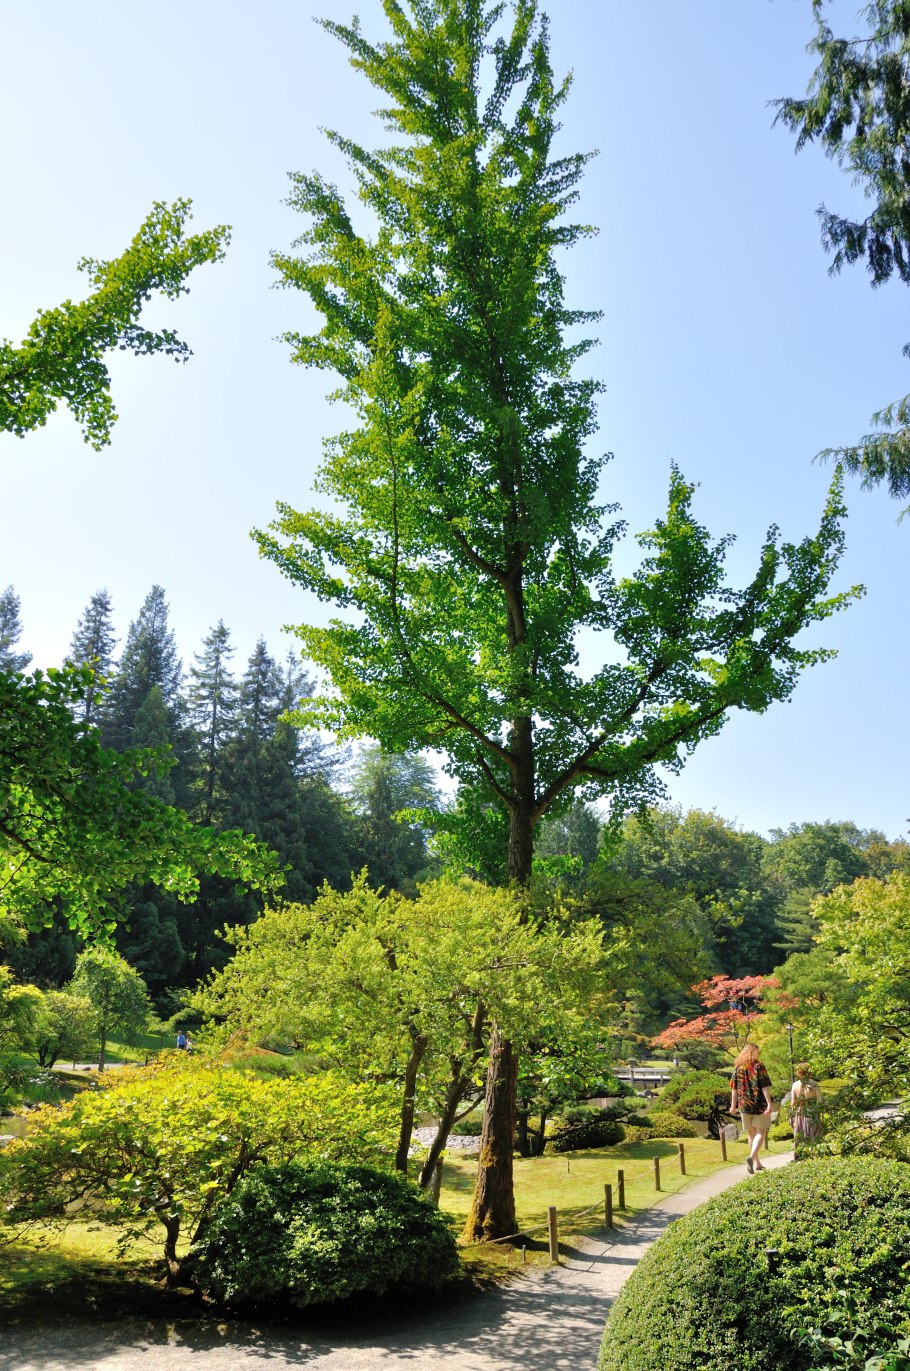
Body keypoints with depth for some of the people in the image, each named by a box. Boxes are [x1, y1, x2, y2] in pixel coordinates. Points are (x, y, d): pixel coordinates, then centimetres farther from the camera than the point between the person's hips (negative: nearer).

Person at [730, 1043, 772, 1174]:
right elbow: (765, 1086, -14)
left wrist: (733, 1105, 15)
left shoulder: (737, 1067, 5)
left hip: (744, 1104, 4)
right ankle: (752, 1157, -19)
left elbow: (734, 1088, 8)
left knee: (751, 1133, 15)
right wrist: (769, 1104, -14)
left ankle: (757, 1163, 19)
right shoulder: (759, 1066, -7)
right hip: (760, 1104, -4)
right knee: (761, 1132, 3)